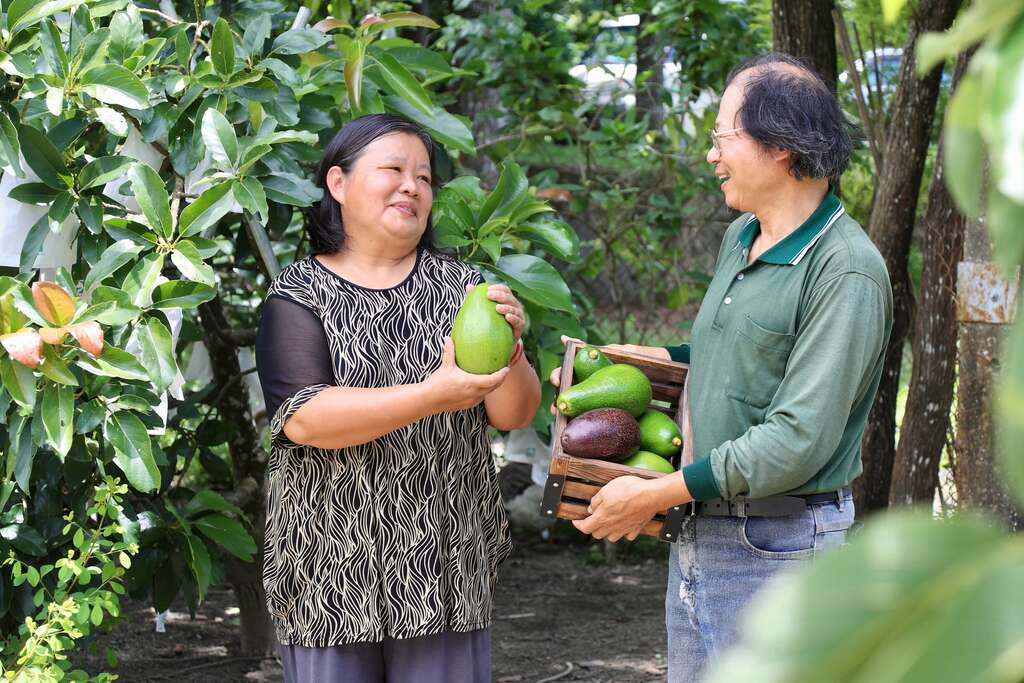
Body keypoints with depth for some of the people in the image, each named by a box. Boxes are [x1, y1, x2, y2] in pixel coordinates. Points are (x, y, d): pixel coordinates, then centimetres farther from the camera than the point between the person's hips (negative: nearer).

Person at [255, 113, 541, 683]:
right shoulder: (299, 295, 0)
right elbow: (302, 419, -15)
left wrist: (508, 349, -17)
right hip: (334, 570, -2)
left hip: (446, 567, 2)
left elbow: (516, 415, 4)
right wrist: (431, 396, -24)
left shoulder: (459, 285, 9)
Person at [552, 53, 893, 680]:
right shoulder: (740, 238, 12)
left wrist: (655, 494, -17)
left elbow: (799, 440, -22)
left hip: (778, 547, -8)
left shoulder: (846, 271, -17)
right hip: (698, 537, 9)